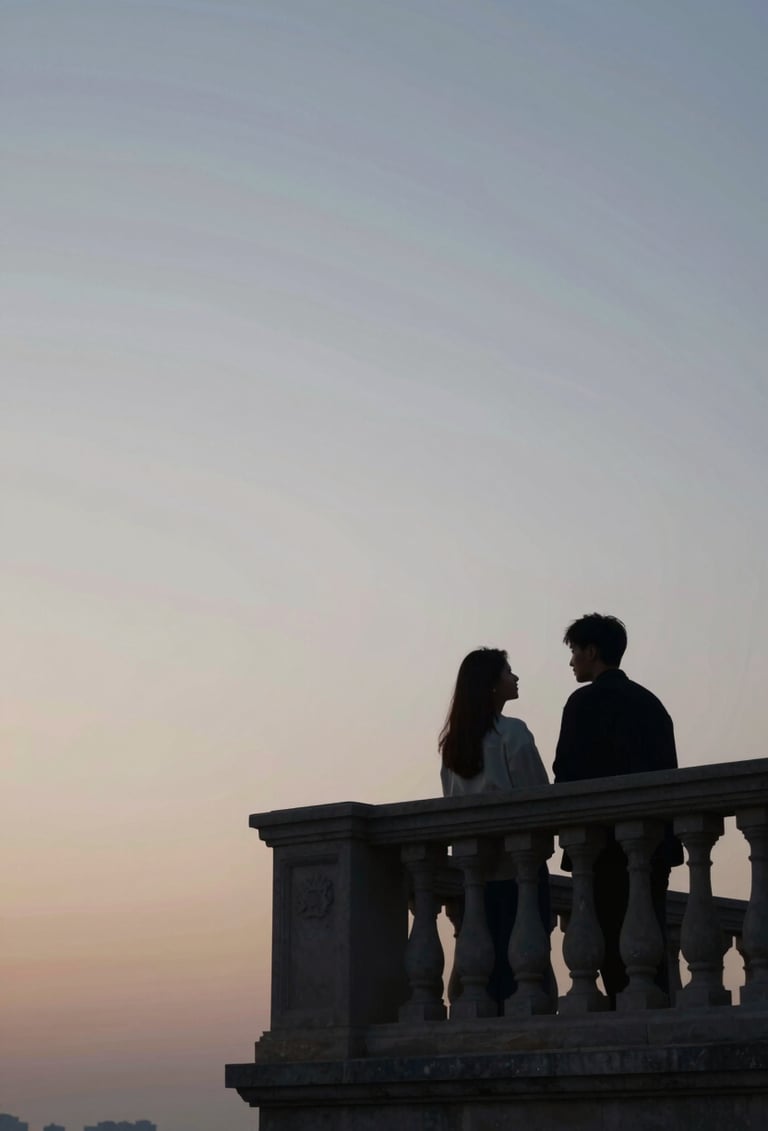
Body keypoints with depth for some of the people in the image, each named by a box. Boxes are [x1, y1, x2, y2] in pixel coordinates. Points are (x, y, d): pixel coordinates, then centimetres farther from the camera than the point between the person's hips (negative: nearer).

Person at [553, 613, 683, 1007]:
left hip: (608, 841, -7)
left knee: (615, 946, -7)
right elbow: (668, 770, 14)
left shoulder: (586, 701, -5)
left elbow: (569, 772, -10)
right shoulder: (650, 702, 16)